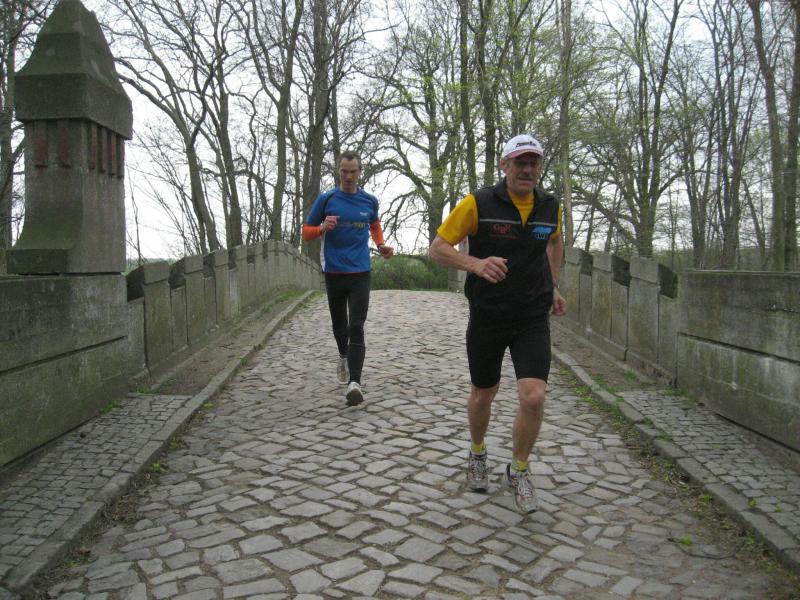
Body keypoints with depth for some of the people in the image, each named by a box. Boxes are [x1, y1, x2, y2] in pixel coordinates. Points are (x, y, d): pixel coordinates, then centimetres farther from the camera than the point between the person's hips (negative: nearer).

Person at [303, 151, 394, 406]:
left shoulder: (369, 201, 4)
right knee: (339, 323, 17)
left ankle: (354, 382, -20)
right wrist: (323, 227, -19)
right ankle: (344, 356, 46)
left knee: (356, 327, -13)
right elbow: (306, 232, 3)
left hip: (360, 272, -1)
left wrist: (381, 245, 5)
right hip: (333, 272, 1)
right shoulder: (325, 199, -1)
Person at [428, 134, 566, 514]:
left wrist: (553, 286, 18)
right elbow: (438, 247, -10)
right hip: (487, 317, -2)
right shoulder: (478, 203, -12)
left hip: (533, 318, 2)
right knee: (483, 394, 14)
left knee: (533, 398, -12)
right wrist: (476, 264, -28)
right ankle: (477, 454, 45)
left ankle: (518, 472, 15)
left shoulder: (550, 207, 2)